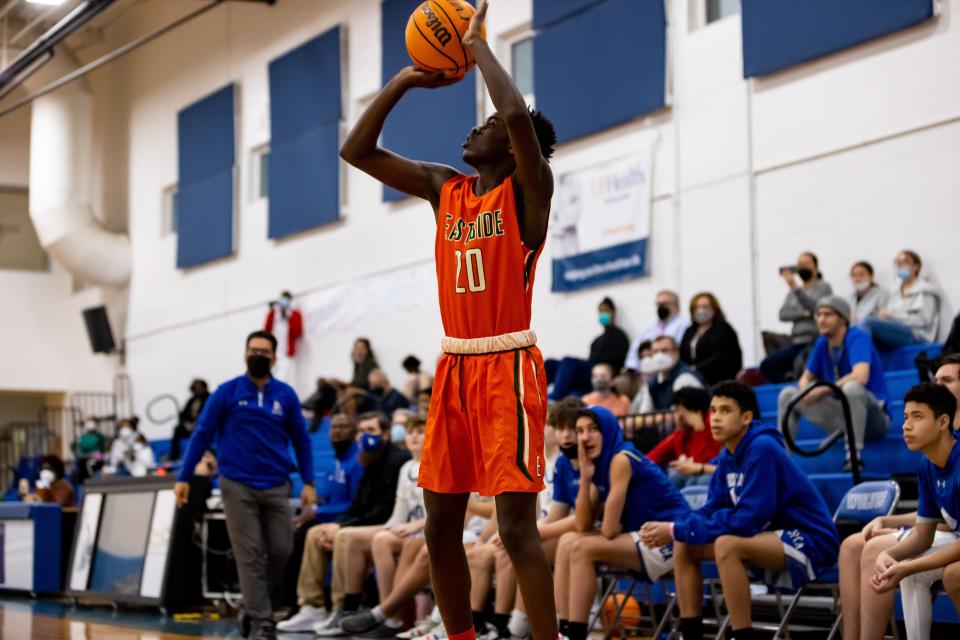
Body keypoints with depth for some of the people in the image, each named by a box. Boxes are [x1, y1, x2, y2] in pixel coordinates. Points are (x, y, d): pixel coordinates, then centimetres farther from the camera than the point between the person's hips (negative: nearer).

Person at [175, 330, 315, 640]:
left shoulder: (286, 395, 6)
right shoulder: (227, 392, 0)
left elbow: (301, 440, 11)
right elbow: (202, 435, 2)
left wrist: (308, 482, 3)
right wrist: (183, 478, -1)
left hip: (276, 487, 2)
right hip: (237, 486, -2)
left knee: (281, 550, -1)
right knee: (250, 555, -4)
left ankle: (252, 608, 20)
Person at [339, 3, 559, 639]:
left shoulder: (528, 188, -5)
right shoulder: (445, 188, 12)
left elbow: (518, 116, -26)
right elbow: (356, 151, 11)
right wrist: (403, 82, 5)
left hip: (509, 367, -7)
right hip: (455, 368, 7)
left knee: (517, 524, -12)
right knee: (440, 525, 10)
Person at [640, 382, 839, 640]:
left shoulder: (762, 449, -21)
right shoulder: (728, 455, 4)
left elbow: (747, 519, -27)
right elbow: (712, 510, 9)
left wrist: (676, 530, -24)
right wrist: (674, 529, -10)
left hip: (809, 541, -9)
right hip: (773, 536, 9)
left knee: (726, 545, -33)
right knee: (684, 545, 2)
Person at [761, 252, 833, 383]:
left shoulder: (823, 287, 4)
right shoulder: (793, 292, 20)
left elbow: (813, 308, -14)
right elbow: (783, 314, 6)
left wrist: (795, 287, -24)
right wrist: (804, 314, -10)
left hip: (815, 341, -6)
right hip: (796, 343, 6)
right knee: (767, 365, -13)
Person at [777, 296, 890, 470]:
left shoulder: (857, 338, -16)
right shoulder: (822, 343, 6)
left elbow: (861, 377, -33)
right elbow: (806, 378, 17)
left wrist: (824, 391, -23)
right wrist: (807, 392, -8)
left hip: (872, 415, -8)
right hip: (841, 419, 8)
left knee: (851, 387, -39)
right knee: (788, 394, 3)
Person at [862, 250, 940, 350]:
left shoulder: (926, 289, 6)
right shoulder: (896, 293, 28)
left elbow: (924, 320, -6)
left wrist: (893, 317, -11)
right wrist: (883, 316, -5)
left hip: (916, 336, -6)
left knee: (867, 322, -30)